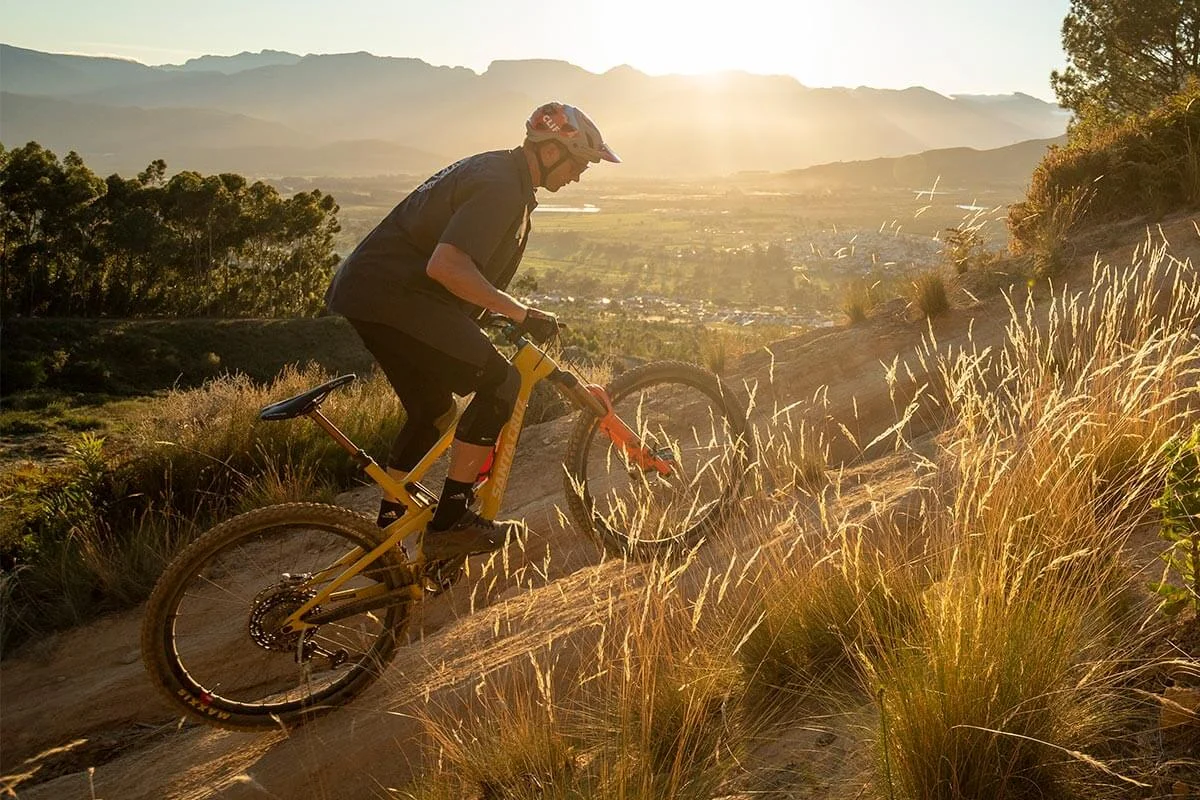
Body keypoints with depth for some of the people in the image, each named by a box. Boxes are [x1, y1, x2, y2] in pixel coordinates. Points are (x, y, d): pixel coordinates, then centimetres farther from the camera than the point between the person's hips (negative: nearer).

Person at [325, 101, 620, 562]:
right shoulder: (500, 187, -16)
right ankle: (451, 521, -10)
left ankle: (388, 525, 31)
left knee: (434, 410, 21)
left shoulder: (502, 174, 18)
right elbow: (446, 266, -28)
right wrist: (520, 313, -24)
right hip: (391, 296, -11)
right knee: (500, 383, -14)